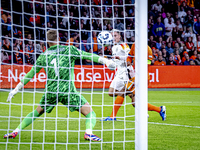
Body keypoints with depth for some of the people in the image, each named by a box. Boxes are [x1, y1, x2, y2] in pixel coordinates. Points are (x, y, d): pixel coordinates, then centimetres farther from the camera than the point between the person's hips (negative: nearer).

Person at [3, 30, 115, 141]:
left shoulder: (43, 56, 12)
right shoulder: (68, 50, 3)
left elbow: (30, 74, 15)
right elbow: (87, 55, -3)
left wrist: (16, 89, 21)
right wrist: (104, 60, -1)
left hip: (50, 90, 4)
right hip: (67, 90, -4)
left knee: (37, 112, 26)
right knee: (90, 112, -1)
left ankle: (16, 132, 21)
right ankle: (88, 133, -28)